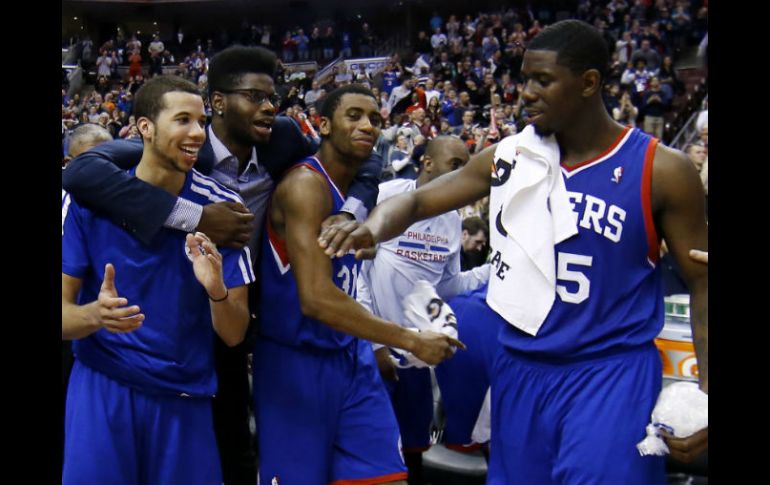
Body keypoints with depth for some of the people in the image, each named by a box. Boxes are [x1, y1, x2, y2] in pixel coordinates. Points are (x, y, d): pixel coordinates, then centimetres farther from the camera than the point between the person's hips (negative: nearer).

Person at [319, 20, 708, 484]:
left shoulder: (661, 170, -8)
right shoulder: (509, 155, 1)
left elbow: (702, 280, -2)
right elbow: (419, 200, 3)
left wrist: (707, 387, -13)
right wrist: (374, 228, -21)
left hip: (610, 374, -4)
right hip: (520, 367, 4)